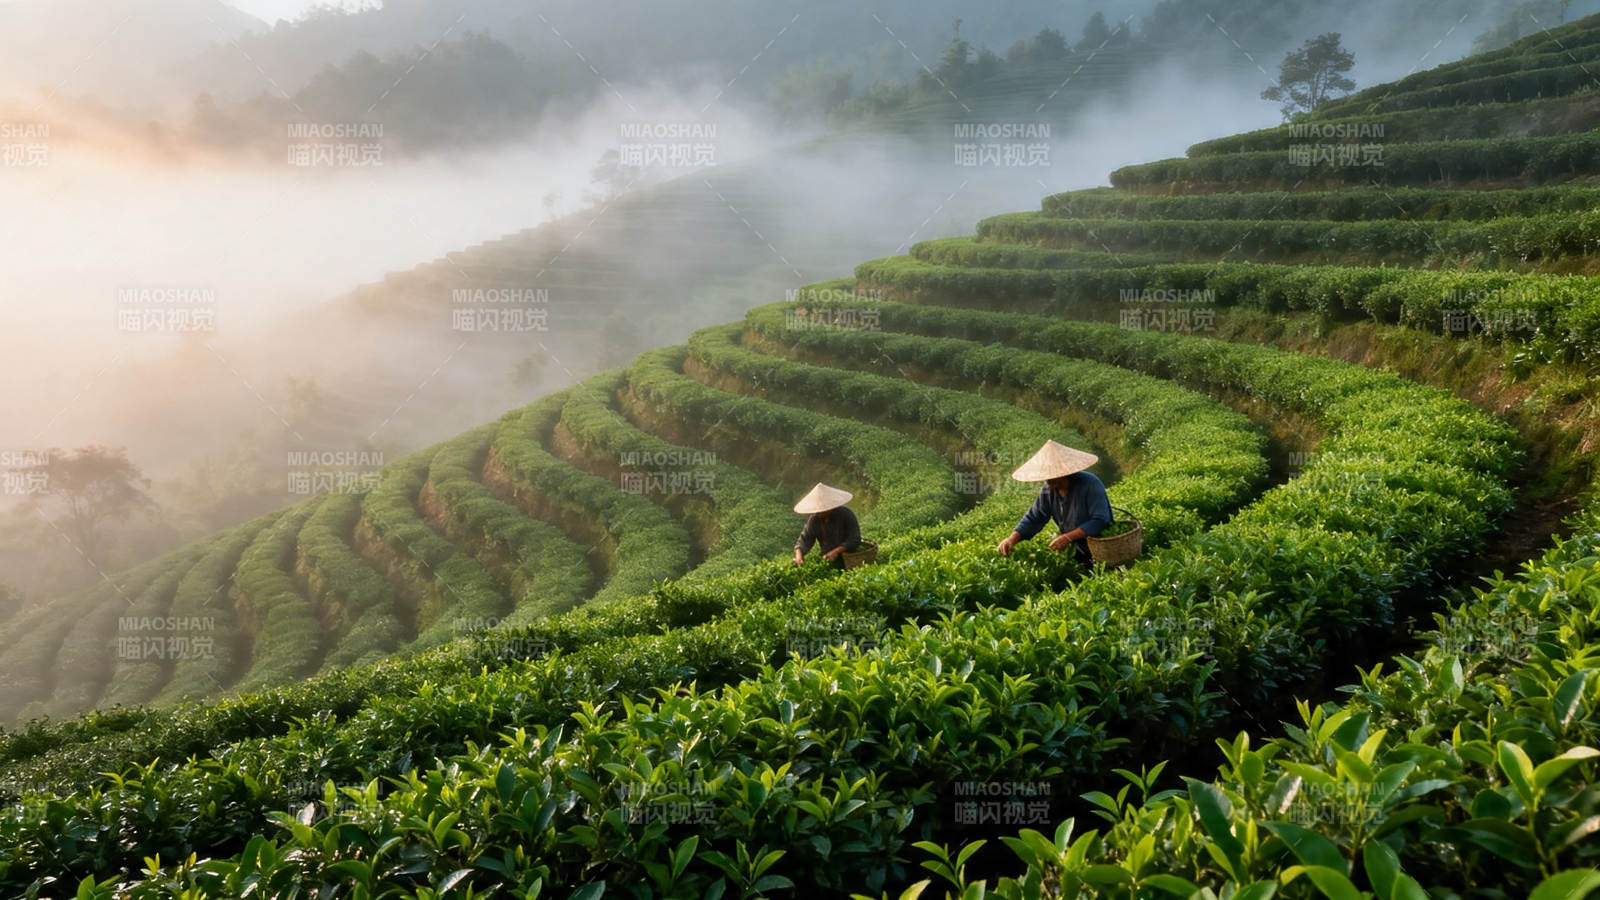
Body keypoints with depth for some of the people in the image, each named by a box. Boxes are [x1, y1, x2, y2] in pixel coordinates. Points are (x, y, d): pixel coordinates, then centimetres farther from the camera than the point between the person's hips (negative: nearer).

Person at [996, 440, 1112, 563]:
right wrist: (1013, 539, -15)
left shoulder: (1090, 484, -20)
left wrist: (1068, 537, -31)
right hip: (1077, 551, 6)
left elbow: (1100, 520, -25)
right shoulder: (1049, 490, -2)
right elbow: (1033, 518, 3)